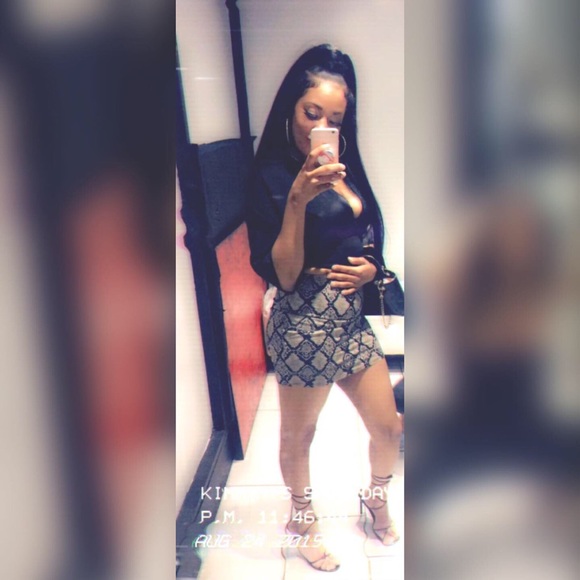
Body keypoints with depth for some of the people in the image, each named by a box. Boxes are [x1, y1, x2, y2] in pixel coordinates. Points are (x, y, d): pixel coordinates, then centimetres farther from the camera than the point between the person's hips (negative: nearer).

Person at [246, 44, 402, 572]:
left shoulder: (343, 165, 7)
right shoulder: (272, 176, -12)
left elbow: (368, 237, 18)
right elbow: (282, 275, -19)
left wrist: (369, 267, -4)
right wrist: (297, 198, -29)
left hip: (351, 316, 7)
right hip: (305, 323, -6)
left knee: (388, 428, 16)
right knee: (299, 436, 15)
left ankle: (377, 500, 47)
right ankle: (303, 519, 44)